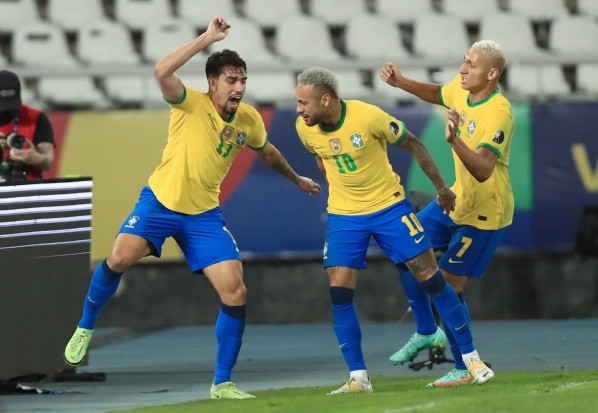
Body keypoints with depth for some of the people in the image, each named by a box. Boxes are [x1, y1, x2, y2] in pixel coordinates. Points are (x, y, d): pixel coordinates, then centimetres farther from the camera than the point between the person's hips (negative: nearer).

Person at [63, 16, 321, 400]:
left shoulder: (249, 119, 0)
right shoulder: (192, 104, -14)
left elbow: (267, 152, 24)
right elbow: (163, 72, -35)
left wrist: (296, 179, 37)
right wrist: (207, 38, -34)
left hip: (204, 214, 4)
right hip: (161, 200, -4)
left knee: (235, 293, -8)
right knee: (120, 258, -25)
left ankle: (223, 383, 4)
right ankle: (85, 329, 2)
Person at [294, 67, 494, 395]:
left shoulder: (369, 117, -23)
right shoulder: (305, 129, -10)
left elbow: (413, 146, -9)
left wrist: (442, 189, -2)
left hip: (389, 206, -3)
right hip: (343, 216, 3)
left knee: (430, 277, -2)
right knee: (339, 291, -8)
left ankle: (470, 357, 9)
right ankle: (358, 377, -1)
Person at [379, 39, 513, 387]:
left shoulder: (498, 114, -29)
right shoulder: (461, 89, -4)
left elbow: (483, 170, -39)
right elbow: (438, 94, 22)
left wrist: (455, 140, -53)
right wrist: (402, 83, 8)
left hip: (484, 214, -9)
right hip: (457, 199, 9)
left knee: (448, 285, -8)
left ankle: (465, 369, 5)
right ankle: (426, 332, 27)